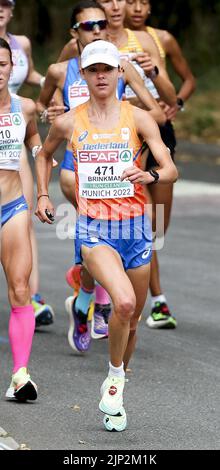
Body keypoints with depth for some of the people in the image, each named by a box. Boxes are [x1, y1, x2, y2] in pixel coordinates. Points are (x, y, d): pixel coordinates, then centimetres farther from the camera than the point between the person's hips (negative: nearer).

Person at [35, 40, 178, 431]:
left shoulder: (138, 118, -2)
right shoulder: (68, 123, 2)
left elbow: (171, 169, -10)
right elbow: (44, 155, 24)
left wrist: (151, 176, -30)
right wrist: (42, 195, 15)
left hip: (135, 226, 2)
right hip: (93, 227, -2)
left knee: (132, 319, 11)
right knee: (124, 302, -26)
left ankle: (115, 391, 34)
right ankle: (115, 378, -5)